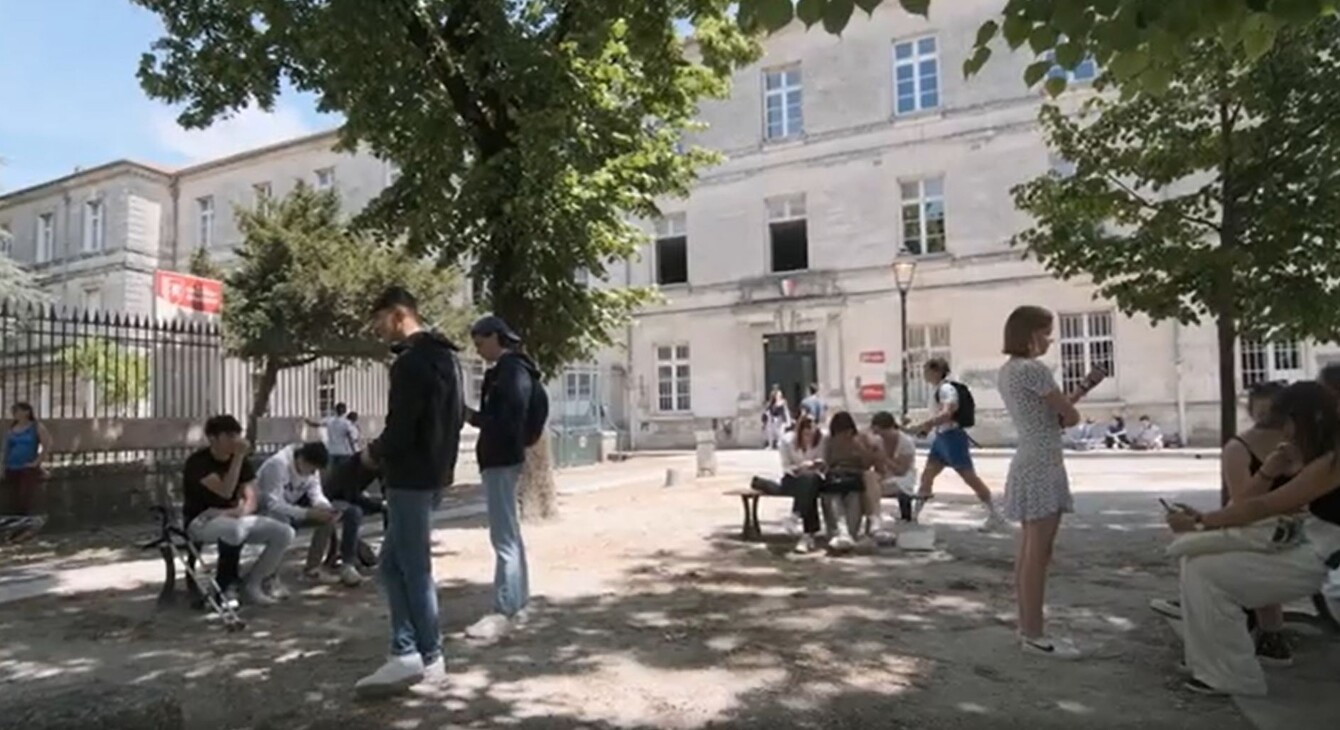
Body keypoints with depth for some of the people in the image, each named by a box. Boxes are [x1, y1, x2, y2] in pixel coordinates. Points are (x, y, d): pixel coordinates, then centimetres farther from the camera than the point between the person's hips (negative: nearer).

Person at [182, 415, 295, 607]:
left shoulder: (243, 462, 4)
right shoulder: (198, 462, -15)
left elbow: (251, 501, 0)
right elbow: (225, 492, -29)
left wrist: (239, 513, -23)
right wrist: (238, 457, -29)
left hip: (235, 518, 6)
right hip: (201, 521, -6)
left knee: (285, 532, -15)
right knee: (234, 529, -40)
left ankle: (252, 585, -3)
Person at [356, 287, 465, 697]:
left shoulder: (411, 361, -17)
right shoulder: (443, 356, 14)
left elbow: (400, 429, -22)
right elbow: (454, 416, 19)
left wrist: (376, 452, -2)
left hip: (410, 476, -10)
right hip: (432, 471, 10)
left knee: (413, 567, 2)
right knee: (393, 564, 14)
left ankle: (428, 658, 14)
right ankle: (407, 653, 17)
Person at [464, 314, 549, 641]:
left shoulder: (512, 371, -14)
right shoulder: (509, 370, 15)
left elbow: (509, 421, -22)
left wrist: (472, 417, -13)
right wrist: (477, 416, 3)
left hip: (501, 460, -11)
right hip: (502, 458, 11)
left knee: (504, 537, -7)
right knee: (510, 534, 14)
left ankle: (505, 612, -2)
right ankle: (517, 604, 23)